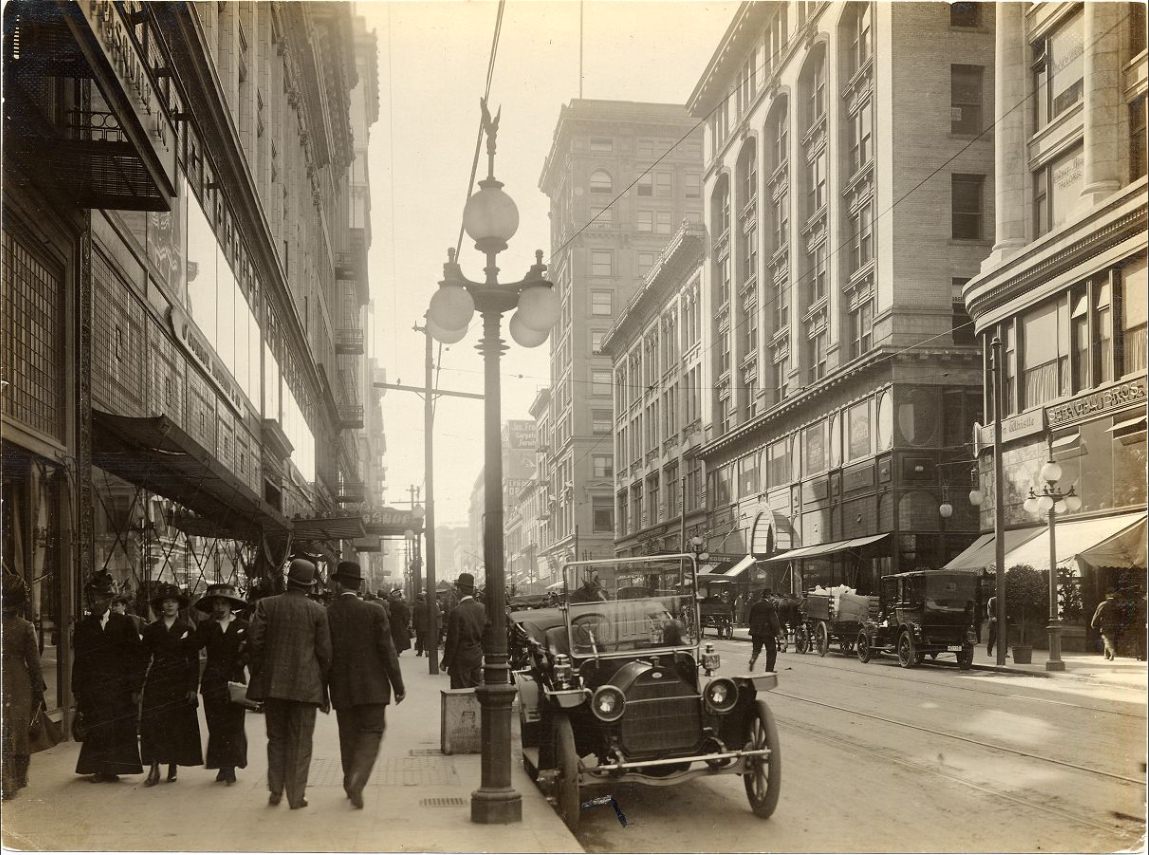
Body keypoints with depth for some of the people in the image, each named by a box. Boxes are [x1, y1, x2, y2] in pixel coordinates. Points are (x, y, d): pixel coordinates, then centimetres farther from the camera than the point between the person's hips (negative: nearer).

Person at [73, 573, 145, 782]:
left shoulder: (124, 624, 3)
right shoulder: (83, 627, 6)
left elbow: (137, 657, 2)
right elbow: (78, 662, 5)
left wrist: (135, 688, -4)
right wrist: (78, 693, 0)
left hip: (120, 688, 0)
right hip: (93, 690, 0)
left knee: (120, 731, 0)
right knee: (96, 731, 0)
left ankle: (113, 768, 8)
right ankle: (98, 769, 9)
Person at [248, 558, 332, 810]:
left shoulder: (266, 605, -2)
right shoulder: (317, 611, -4)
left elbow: (254, 641, -5)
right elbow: (324, 652, -3)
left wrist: (259, 671, 10)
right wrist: (322, 684, 8)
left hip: (272, 682, 2)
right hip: (305, 684, -1)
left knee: (276, 738, 16)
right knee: (300, 741, 6)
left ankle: (275, 791, 16)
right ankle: (296, 796, 8)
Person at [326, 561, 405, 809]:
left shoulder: (326, 614, -4)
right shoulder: (374, 611, -8)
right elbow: (387, 650, -7)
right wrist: (398, 685, 0)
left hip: (341, 689, 2)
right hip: (372, 686, -2)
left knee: (349, 737, 14)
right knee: (372, 733, 4)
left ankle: (351, 784, 23)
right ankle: (356, 781, -15)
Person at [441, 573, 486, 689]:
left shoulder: (456, 612, -18)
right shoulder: (482, 609, 2)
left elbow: (452, 640, -15)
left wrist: (445, 662, -7)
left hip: (461, 659, -6)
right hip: (477, 657, 6)